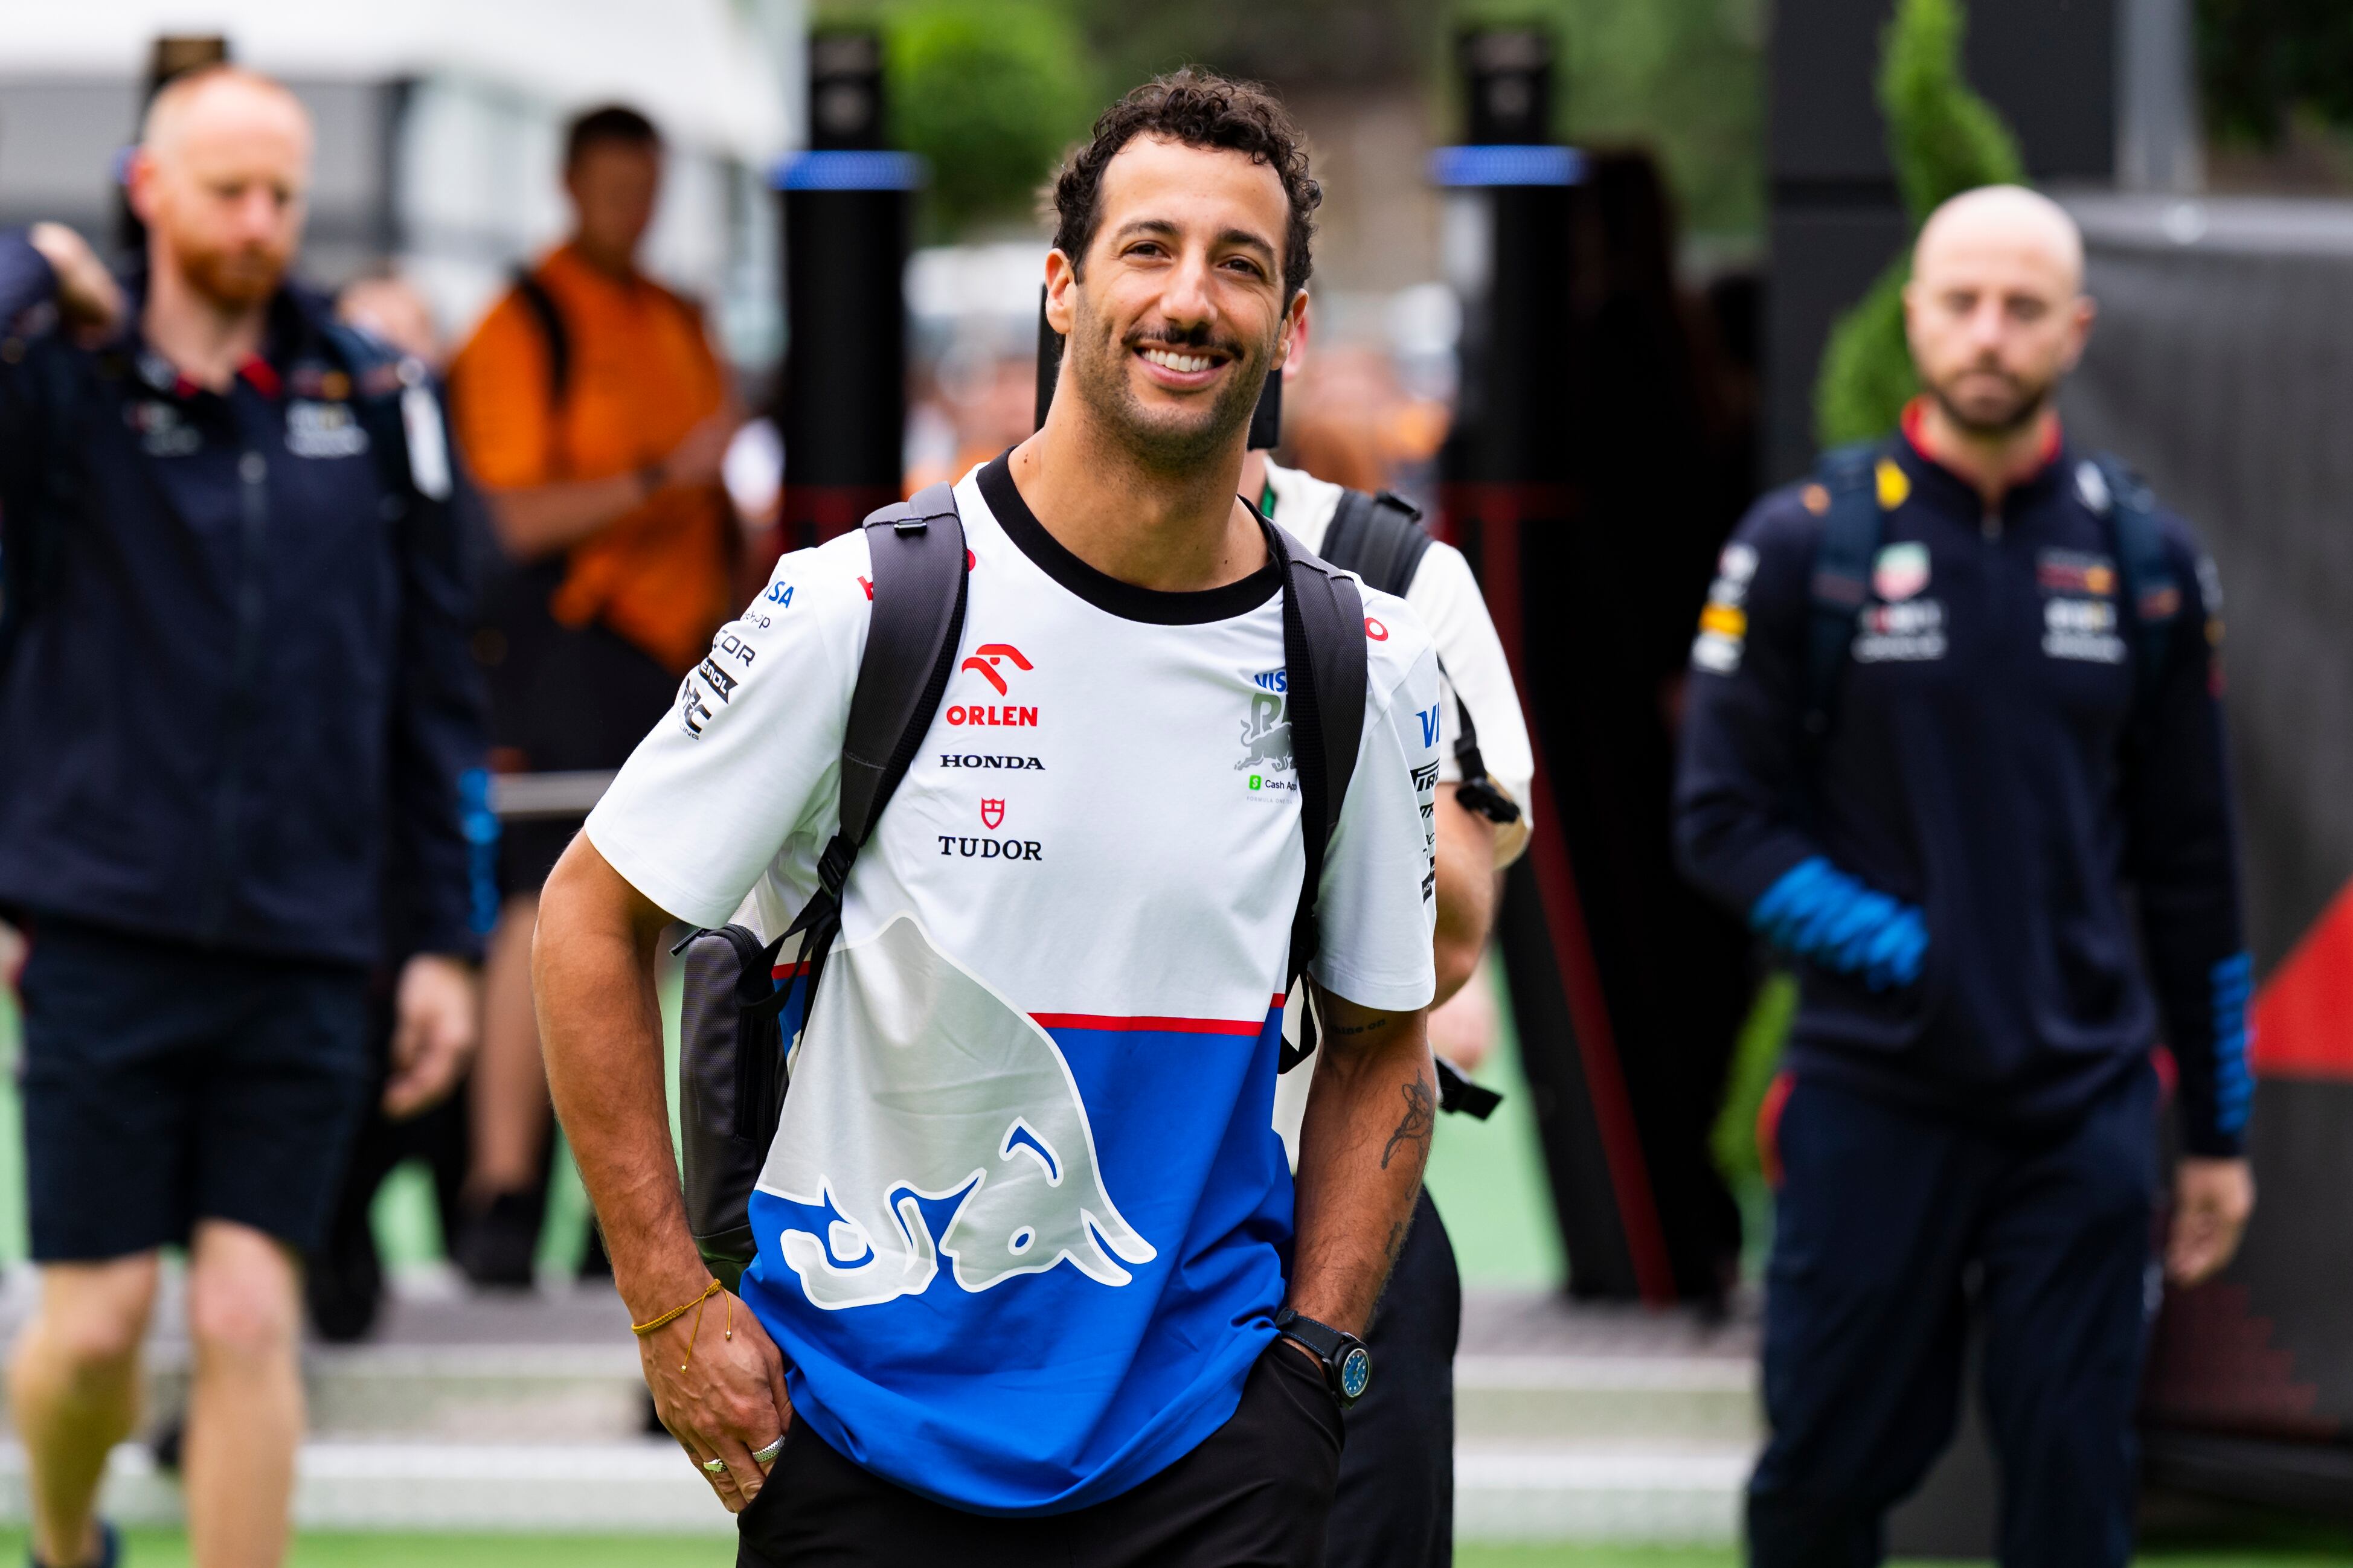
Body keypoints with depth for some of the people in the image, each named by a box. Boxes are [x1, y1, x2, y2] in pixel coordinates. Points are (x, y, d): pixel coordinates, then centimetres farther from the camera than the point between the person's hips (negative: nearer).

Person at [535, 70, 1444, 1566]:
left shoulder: (1372, 670, 2)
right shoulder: (862, 607, -8)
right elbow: (591, 921, -2)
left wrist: (1308, 1360, 3)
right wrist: (673, 1306, -6)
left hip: (1201, 1441, 2)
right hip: (860, 1418, -2)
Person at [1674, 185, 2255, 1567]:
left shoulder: (2148, 561, 7)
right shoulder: (1805, 546, 0)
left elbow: (2191, 866, 11)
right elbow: (1724, 816, -1)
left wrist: (2220, 1129, 11)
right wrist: (1900, 949, -12)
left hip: (2083, 1103, 1)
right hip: (1870, 1100, -1)